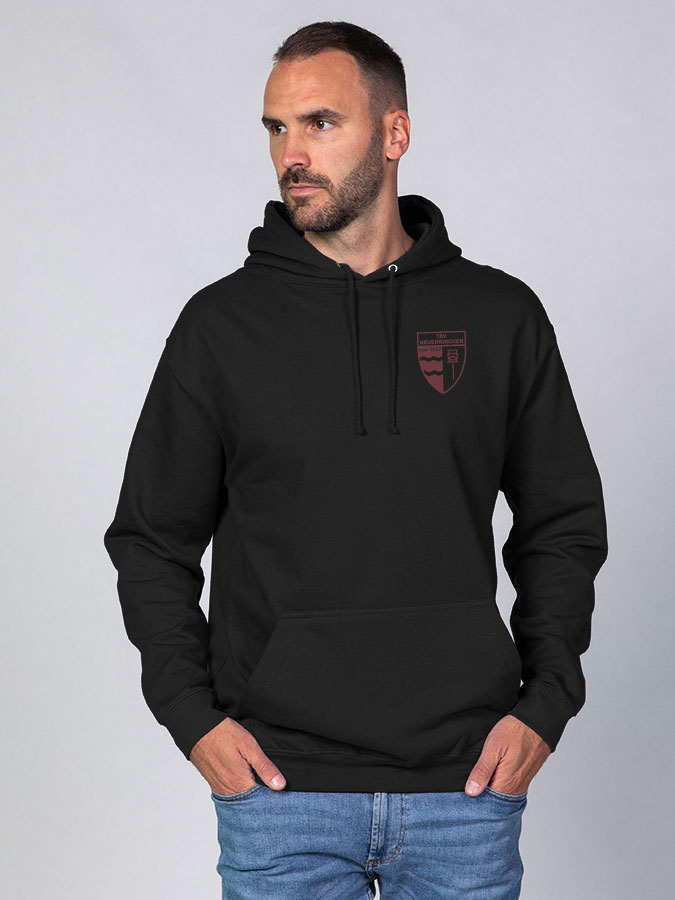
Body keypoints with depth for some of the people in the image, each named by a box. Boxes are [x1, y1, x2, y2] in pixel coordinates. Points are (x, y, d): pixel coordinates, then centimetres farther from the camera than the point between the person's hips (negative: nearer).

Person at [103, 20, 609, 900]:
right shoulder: (221, 325, 2)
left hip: (465, 787, 1)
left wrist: (545, 703, -1)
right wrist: (193, 714, -3)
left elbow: (565, 524, 10)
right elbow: (152, 539, 8)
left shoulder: (501, 317, 4)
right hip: (279, 783, 0)